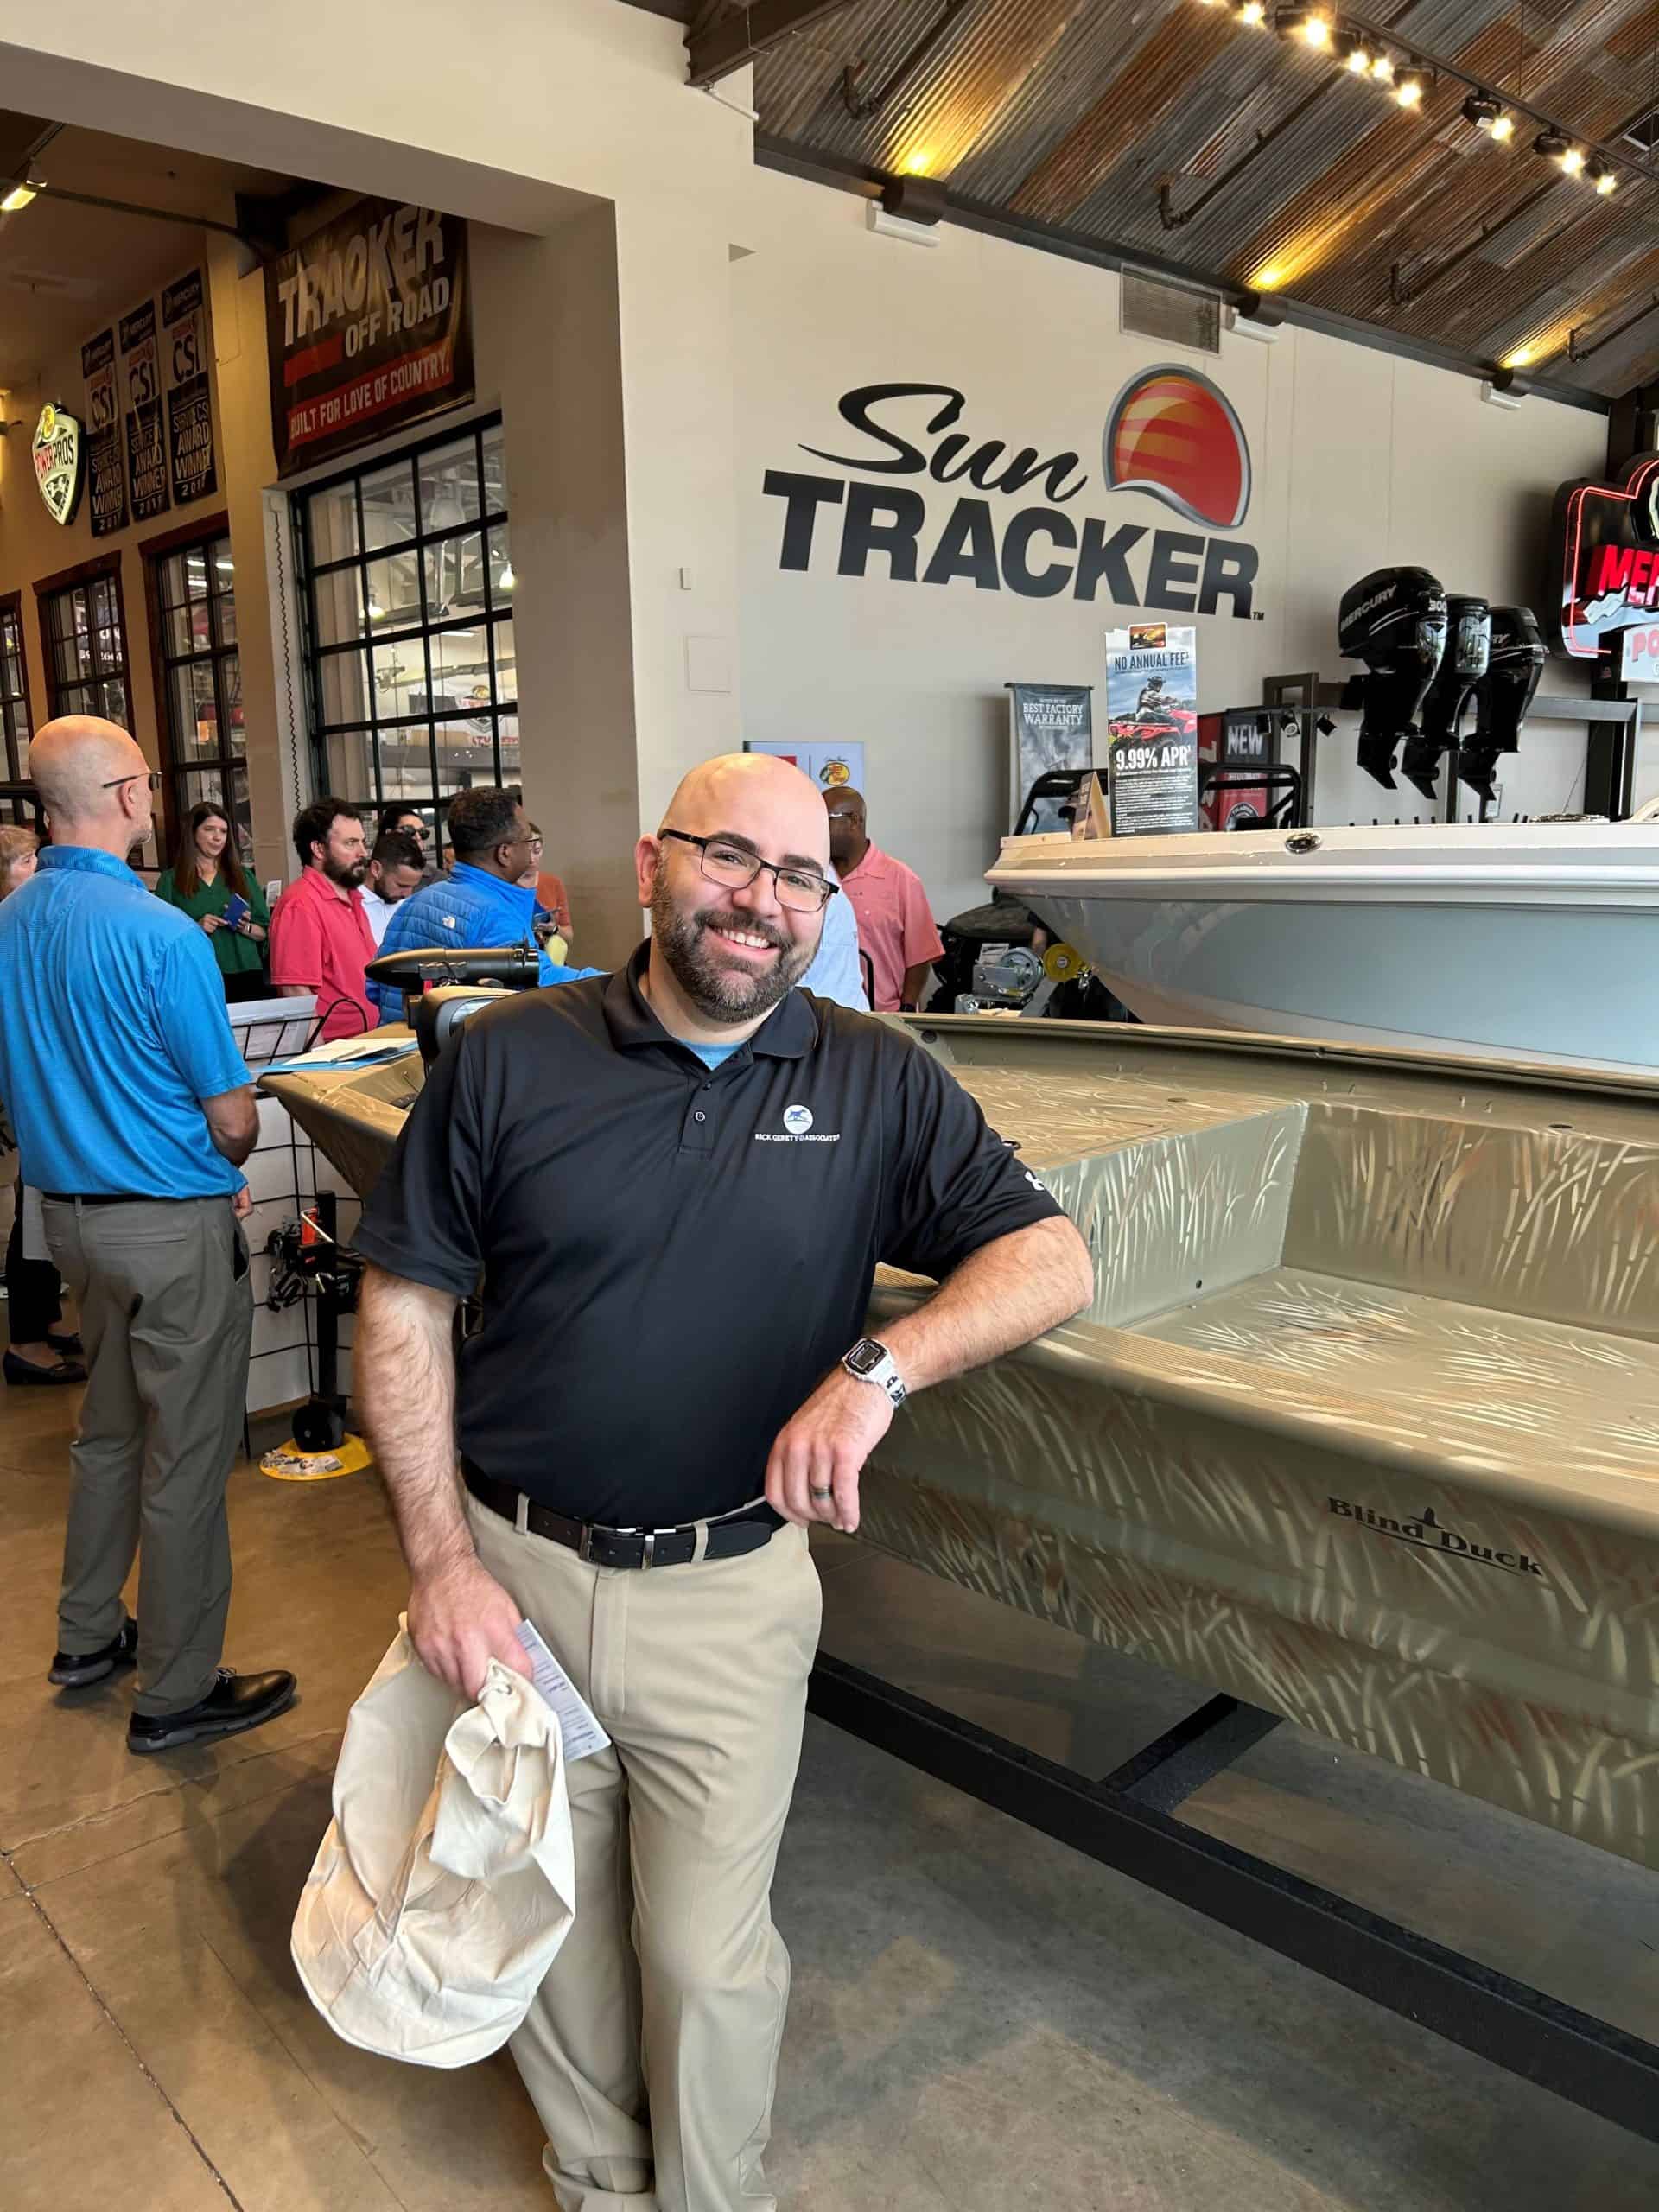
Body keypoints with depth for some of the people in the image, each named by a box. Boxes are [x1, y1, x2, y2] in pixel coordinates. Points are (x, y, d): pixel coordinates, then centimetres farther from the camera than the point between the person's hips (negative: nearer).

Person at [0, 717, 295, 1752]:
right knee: (186, 1458, 5)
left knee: (110, 1430, 24)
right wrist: (224, 1161, 5)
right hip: (174, 1227, -8)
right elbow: (233, 1121, -18)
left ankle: (90, 1635, 39)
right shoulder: (161, 935, -22)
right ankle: (178, 1691, 17)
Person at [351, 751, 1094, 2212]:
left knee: (705, 1950, 11)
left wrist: (881, 1365, -28)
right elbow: (405, 1302, -2)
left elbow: (1052, 1259, -10)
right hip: (513, 1569, 1)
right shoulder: (509, 1059, -6)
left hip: (729, 1592, -1)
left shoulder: (879, 1084, -5)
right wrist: (441, 1557, -7)